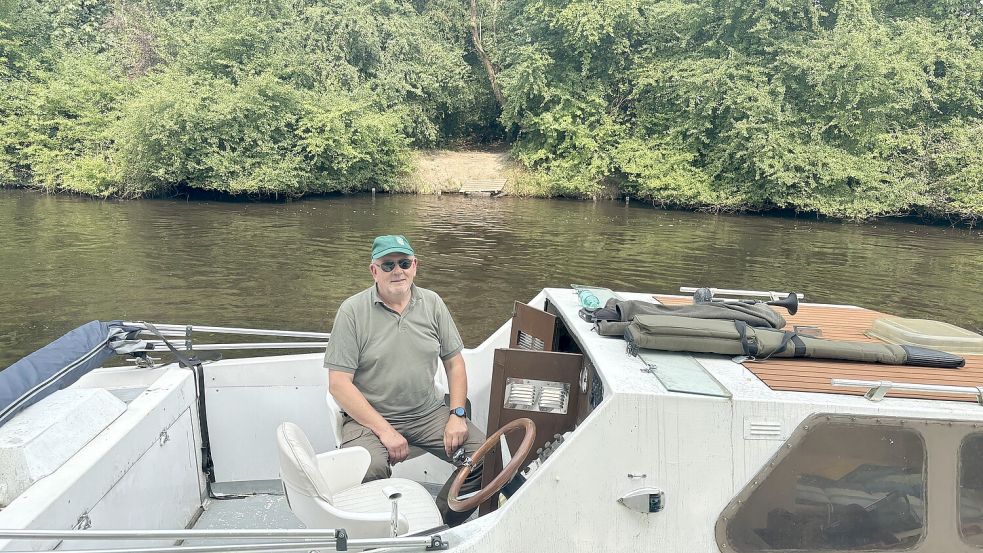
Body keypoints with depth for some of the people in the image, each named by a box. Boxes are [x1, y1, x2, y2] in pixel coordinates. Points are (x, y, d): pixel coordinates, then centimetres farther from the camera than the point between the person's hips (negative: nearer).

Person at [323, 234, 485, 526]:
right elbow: (339, 383, -11)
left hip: (429, 412, 4)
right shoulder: (352, 311, -7)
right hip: (369, 416, -4)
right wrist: (384, 431, -17)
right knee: (368, 473, -34)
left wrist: (457, 414, -3)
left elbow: (454, 362, 11)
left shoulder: (432, 303, 5)